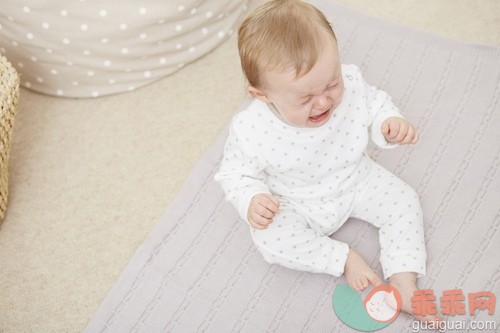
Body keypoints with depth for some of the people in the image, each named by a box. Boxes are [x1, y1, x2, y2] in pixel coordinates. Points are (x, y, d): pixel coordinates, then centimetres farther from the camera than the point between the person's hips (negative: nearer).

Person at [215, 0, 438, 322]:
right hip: (296, 205, -2)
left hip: (357, 181, 3)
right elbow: (235, 172, -15)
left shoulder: (351, 84, -25)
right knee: (271, 239, -26)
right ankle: (345, 258, -8)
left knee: (403, 202, -7)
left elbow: (376, 104, -4)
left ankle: (405, 287, 0)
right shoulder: (251, 129, -32)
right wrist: (251, 199, -34)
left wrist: (390, 123, -26)